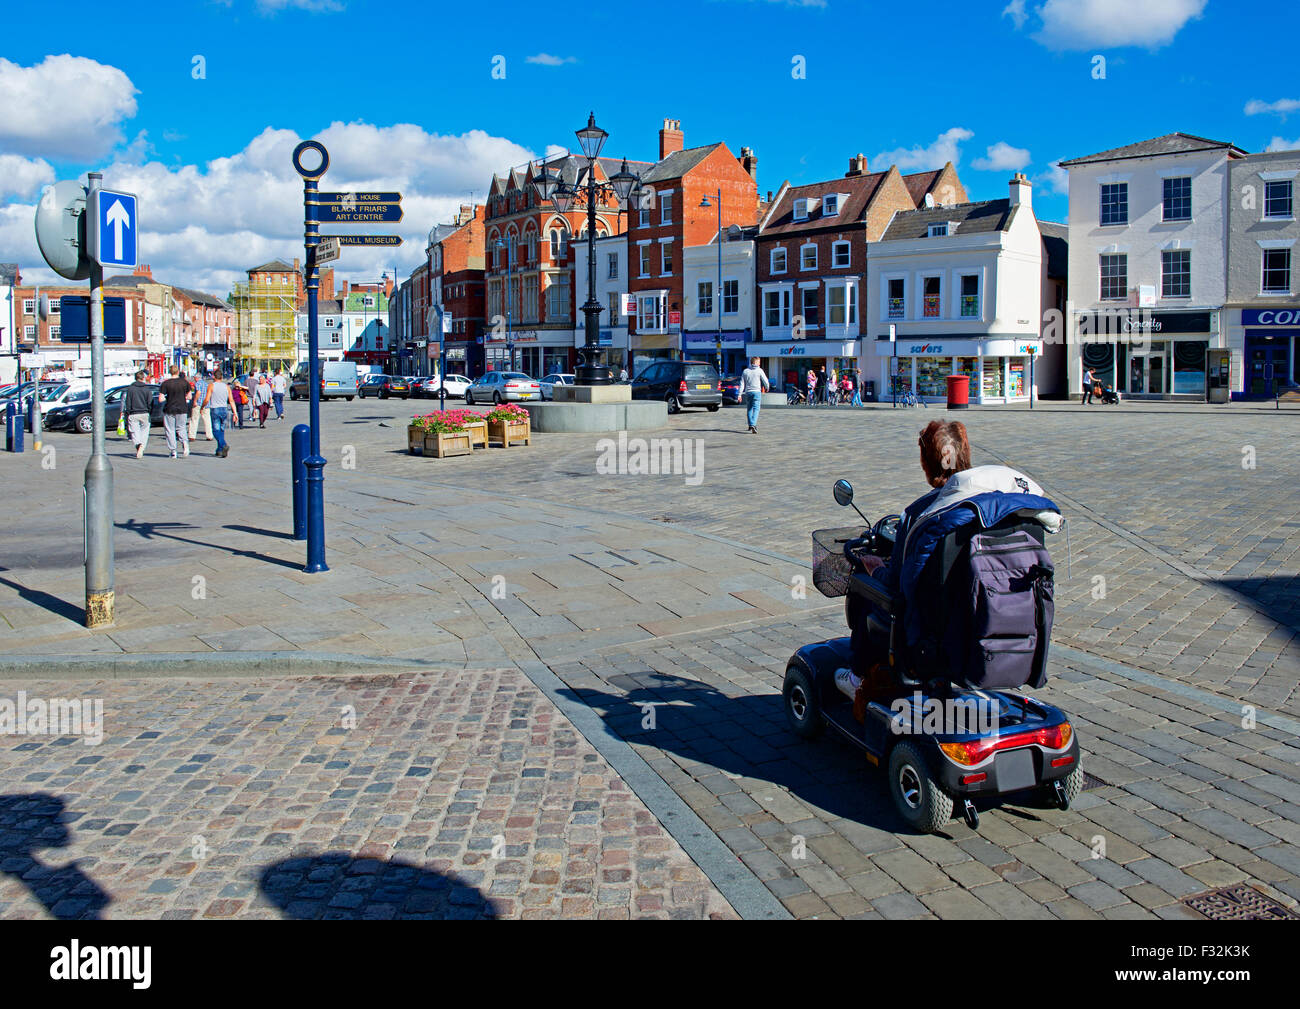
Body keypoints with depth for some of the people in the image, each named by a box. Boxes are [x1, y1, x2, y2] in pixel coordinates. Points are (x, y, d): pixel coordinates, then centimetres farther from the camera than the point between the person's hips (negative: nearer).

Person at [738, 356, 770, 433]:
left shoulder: (745, 371, 7)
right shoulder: (759, 371, -3)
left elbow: (742, 383, 4)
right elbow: (765, 381, -1)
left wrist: (740, 394, 3)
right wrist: (767, 388, 20)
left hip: (748, 392, 4)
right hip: (757, 392, -4)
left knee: (749, 409, 16)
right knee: (756, 409, -8)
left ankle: (751, 425, 21)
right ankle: (753, 425, -24)